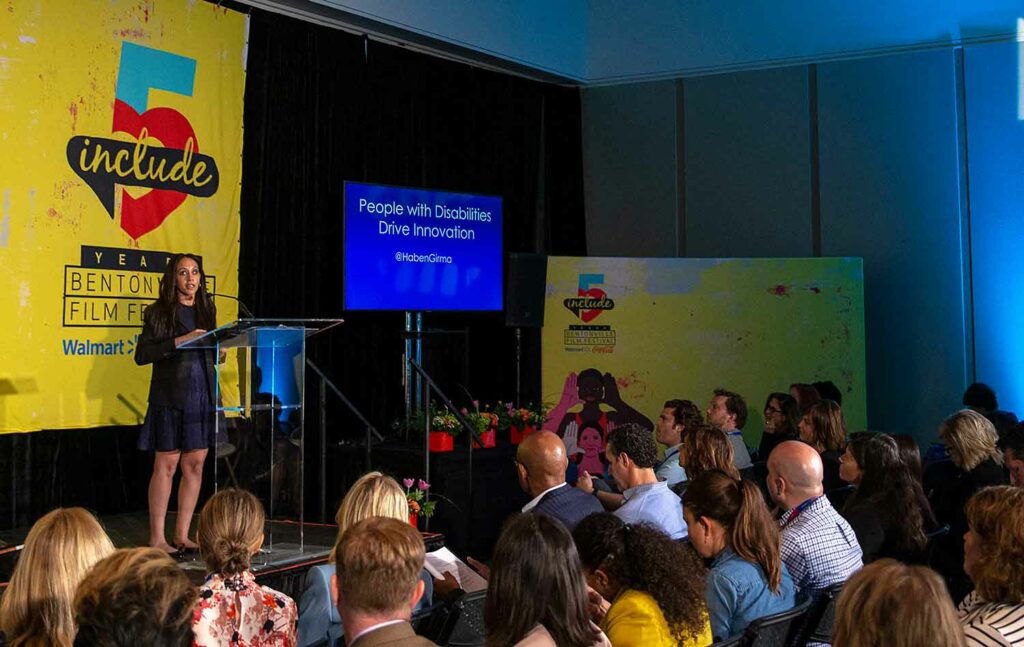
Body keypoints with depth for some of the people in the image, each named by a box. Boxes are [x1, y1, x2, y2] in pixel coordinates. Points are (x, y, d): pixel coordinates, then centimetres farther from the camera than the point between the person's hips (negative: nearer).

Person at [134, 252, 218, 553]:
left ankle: (182, 534, 14)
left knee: (195, 465, 6)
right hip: (170, 396, -5)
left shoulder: (207, 310, 15)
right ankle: (156, 537, 3)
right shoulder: (158, 312, -1)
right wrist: (180, 341, -17)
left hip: (203, 395, 5)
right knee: (166, 465, -4)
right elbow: (142, 355, -9)